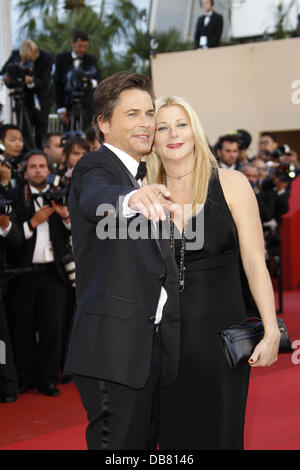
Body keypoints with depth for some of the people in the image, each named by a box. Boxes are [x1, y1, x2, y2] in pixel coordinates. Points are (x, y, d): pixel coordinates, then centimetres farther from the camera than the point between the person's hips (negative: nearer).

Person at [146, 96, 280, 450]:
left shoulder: (231, 184, -2)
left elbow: (254, 262, -6)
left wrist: (271, 331, -12)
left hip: (222, 331, -2)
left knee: (219, 433, 6)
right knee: (174, 432, 11)